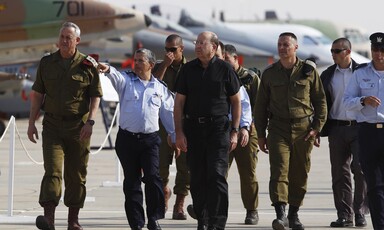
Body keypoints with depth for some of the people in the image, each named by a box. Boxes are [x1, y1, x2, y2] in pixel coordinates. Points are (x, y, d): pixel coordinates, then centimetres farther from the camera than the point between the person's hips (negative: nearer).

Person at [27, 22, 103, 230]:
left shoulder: (88, 65, 1)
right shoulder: (47, 63, 7)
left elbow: (96, 97, 2)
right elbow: (37, 95, 11)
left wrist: (90, 122, -11)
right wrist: (32, 123, 5)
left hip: (78, 127, 0)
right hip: (52, 125, 0)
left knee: (76, 174, 6)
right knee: (52, 169, -13)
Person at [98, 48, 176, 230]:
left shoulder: (160, 88, 11)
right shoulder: (126, 81, 6)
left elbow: (168, 115, 16)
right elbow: (116, 76, -18)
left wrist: (176, 138, 15)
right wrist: (108, 69, -41)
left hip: (150, 140, 0)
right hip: (127, 138, 0)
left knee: (153, 178, -11)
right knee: (131, 181, 4)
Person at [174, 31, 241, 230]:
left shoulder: (224, 69, 1)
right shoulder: (188, 70, 7)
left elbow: (236, 101, 6)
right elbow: (179, 102, 8)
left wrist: (235, 131, -1)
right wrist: (179, 133, 0)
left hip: (218, 127, -3)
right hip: (193, 128, 3)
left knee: (217, 176, -11)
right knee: (197, 178, 5)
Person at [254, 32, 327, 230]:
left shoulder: (308, 71, 4)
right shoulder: (269, 74, 7)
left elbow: (320, 100, 8)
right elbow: (260, 106, 12)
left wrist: (317, 127, -1)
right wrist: (260, 134, 8)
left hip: (303, 129, 0)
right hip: (278, 128, 0)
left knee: (300, 174, 5)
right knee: (279, 171, -14)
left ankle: (294, 214, 18)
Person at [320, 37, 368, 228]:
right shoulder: (327, 75, 9)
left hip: (359, 127, -3)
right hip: (337, 128, 3)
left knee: (361, 170, -9)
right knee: (340, 173, 3)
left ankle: (360, 212, 0)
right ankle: (344, 215, 7)